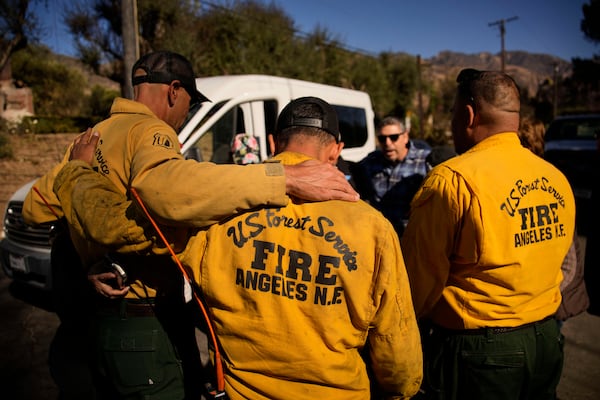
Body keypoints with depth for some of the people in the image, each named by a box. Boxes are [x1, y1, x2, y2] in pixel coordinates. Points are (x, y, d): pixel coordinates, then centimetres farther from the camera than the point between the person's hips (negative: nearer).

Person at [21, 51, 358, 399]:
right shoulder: (148, 132, -17)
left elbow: (36, 207, 18)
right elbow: (168, 187, -42)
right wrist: (284, 178, -43)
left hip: (103, 316, 9)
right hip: (149, 326, -9)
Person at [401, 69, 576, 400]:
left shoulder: (453, 180, -22)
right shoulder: (557, 179, 0)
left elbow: (421, 276, -16)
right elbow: (555, 261, 9)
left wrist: (408, 321, 3)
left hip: (476, 351, -6)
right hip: (547, 339, 7)